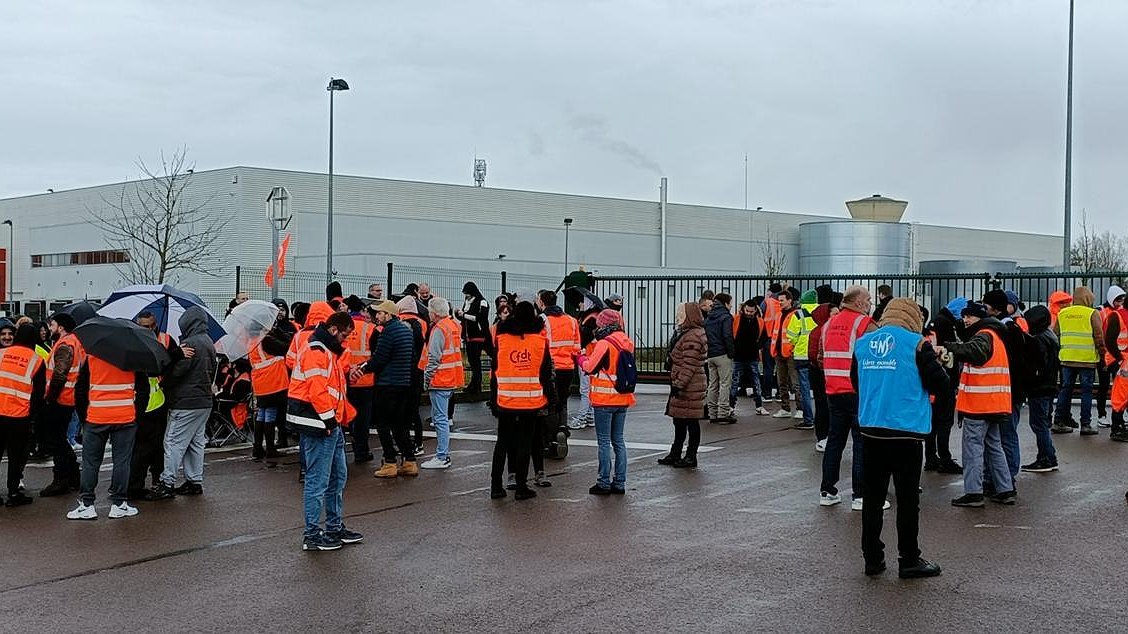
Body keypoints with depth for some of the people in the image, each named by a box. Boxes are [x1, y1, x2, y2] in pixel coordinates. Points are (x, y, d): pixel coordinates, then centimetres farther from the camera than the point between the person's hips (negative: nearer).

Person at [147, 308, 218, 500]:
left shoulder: (190, 344, -18)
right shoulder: (209, 343, 12)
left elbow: (176, 371, -18)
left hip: (186, 403, -9)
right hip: (205, 401, 9)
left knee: (174, 442, -5)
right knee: (196, 442, 14)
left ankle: (167, 484, -4)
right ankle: (195, 482, 19)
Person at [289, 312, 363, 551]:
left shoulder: (329, 350, 18)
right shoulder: (317, 351, -15)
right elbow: (317, 390, -23)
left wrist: (339, 419, 14)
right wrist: (329, 420, -18)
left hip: (331, 423, 11)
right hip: (319, 424, -11)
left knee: (338, 477, 17)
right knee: (318, 480, -5)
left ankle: (335, 527, 28)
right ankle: (312, 535, 1)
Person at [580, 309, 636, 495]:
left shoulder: (604, 344, -15)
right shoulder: (627, 343, 6)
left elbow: (590, 367, -13)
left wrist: (581, 359, 6)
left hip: (605, 400, -7)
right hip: (623, 399, 7)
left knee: (604, 441, 1)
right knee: (618, 440, 13)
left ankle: (604, 483, 3)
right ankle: (620, 483, 15)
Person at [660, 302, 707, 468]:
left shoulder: (692, 337, -19)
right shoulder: (687, 333, 15)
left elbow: (689, 366, -23)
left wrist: (678, 384, -23)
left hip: (689, 387, -11)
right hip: (681, 385, 11)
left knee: (691, 421, -2)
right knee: (679, 420, 17)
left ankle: (691, 457, 6)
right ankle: (675, 454, 26)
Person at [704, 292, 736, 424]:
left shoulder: (708, 318, 14)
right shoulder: (725, 317, -9)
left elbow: (704, 336, 13)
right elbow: (727, 337, -16)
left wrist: (706, 352, 13)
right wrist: (731, 352, -10)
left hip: (710, 355, 7)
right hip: (722, 354, -7)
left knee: (712, 385, 12)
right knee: (725, 384, -4)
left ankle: (713, 414, 13)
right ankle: (723, 414, -7)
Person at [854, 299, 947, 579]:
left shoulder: (862, 343, 6)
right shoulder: (917, 344, -9)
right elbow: (938, 384, -8)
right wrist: (936, 363, 10)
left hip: (871, 429, 4)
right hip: (907, 432, -4)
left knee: (873, 495, 10)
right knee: (907, 498, 4)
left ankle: (872, 558, 16)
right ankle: (909, 561, 11)